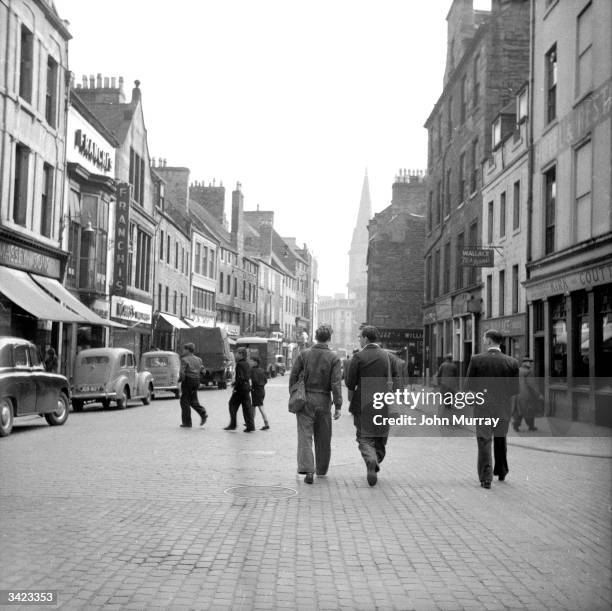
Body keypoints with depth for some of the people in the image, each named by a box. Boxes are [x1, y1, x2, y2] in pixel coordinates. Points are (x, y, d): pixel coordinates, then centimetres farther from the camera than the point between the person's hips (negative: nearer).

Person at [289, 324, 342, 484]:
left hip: (305, 400, 0)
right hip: (323, 400, 0)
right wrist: (338, 406, -9)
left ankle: (307, 469, -19)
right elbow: (336, 384, -11)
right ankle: (321, 469, 28)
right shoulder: (333, 358, -5)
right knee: (323, 438, 15)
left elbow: (293, 377, -1)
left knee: (305, 436, -3)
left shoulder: (303, 355, -1)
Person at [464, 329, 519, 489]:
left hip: (483, 407, -2)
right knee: (500, 440, 22)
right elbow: (515, 389, -2)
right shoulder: (512, 362, -5)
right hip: (504, 409, 3)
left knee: (484, 441, 5)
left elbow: (468, 386, -8)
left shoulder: (476, 359, -10)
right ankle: (501, 472, 35)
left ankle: (486, 478, -1)